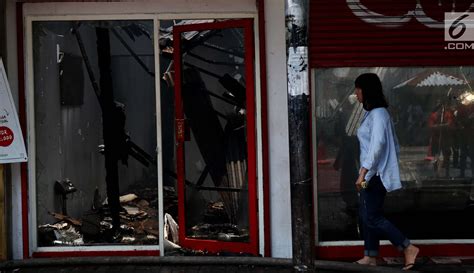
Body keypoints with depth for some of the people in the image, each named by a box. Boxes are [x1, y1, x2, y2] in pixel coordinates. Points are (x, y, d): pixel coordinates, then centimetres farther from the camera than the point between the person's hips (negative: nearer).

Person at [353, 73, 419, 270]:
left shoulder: (378, 113, -15)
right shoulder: (373, 113, 14)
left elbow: (377, 144, -26)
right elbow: (394, 145, 18)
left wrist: (363, 172, -28)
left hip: (376, 174, -10)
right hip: (372, 173, 10)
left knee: (373, 217, -7)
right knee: (366, 215, 11)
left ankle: (408, 248, -2)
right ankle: (371, 256, 17)